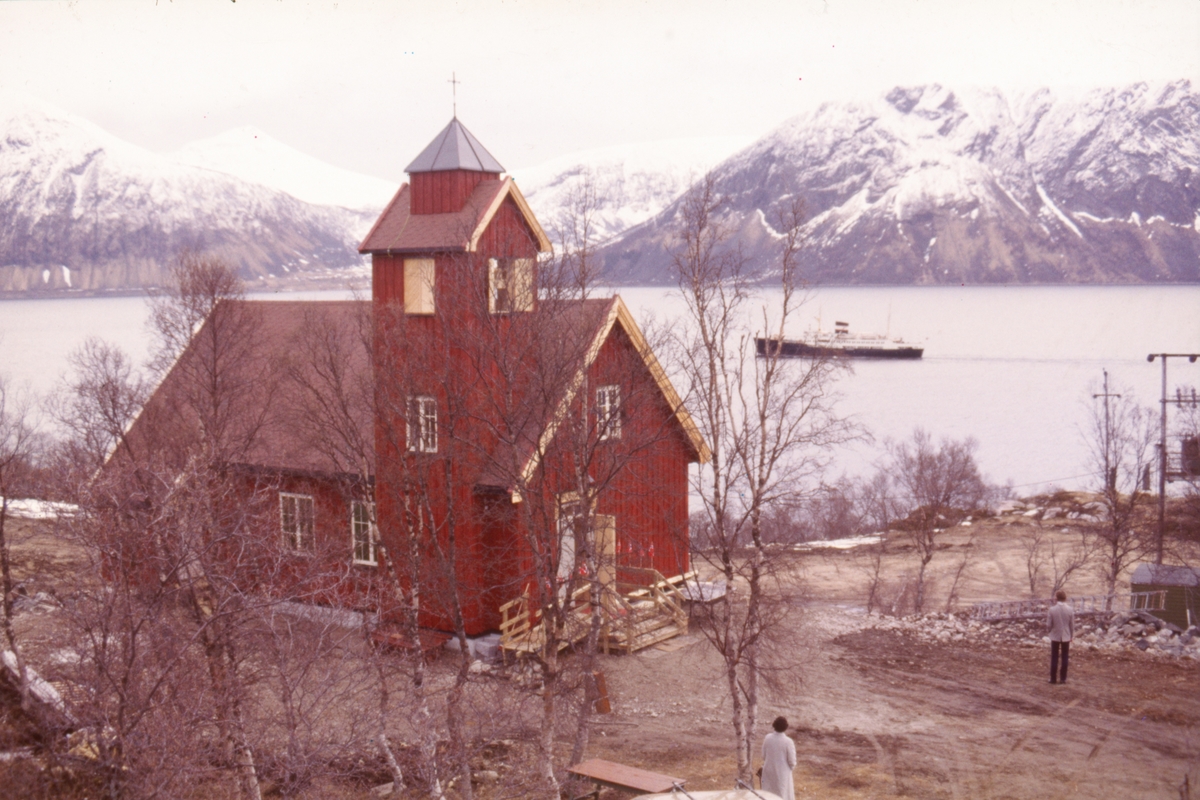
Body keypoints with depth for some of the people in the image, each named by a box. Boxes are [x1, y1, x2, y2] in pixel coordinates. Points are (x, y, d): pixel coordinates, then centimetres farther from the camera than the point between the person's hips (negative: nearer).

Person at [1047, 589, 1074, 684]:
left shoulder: (1052, 609, -13)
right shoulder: (1070, 610, -8)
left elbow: (1048, 625, -10)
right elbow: (1072, 625, -1)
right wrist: (1071, 636, 13)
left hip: (1055, 636, -1)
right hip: (1066, 637, 1)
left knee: (1054, 658, 8)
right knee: (1065, 658, 10)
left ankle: (1053, 678, 10)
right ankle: (1063, 678, 11)